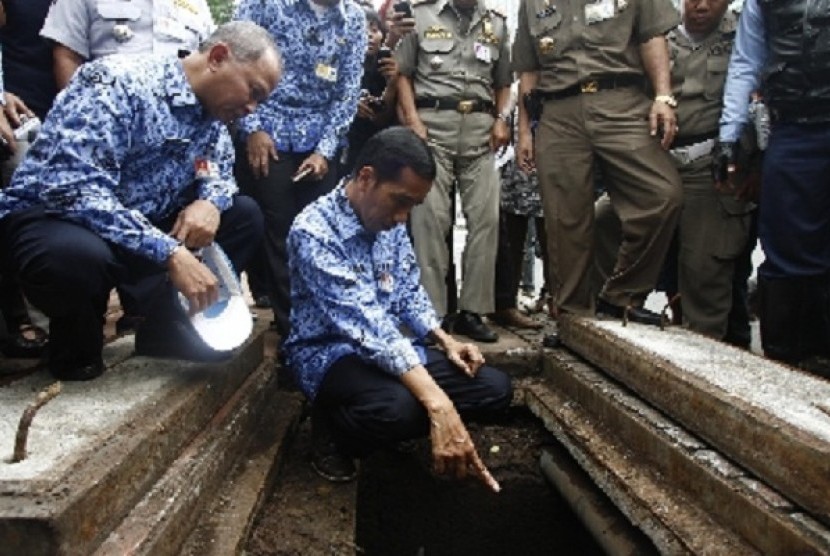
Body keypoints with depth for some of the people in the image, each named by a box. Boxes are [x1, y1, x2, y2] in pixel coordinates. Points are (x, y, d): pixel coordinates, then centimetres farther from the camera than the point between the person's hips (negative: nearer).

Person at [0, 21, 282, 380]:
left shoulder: (212, 116, 2)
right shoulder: (117, 83, -23)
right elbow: (71, 187, -34)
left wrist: (210, 202, -11)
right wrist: (170, 253, -37)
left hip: (142, 227, 8)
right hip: (48, 217, -7)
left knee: (245, 215, 0)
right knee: (77, 255, -41)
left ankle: (164, 333, 2)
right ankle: (75, 352, -7)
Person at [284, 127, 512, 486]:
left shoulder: (390, 220, 2)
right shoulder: (314, 231, -24)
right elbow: (366, 327, -33)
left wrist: (445, 340, -4)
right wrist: (438, 405, -41)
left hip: (392, 346, 8)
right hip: (330, 353, -8)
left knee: (495, 387, -6)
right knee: (398, 407, -39)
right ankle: (332, 427, -3)